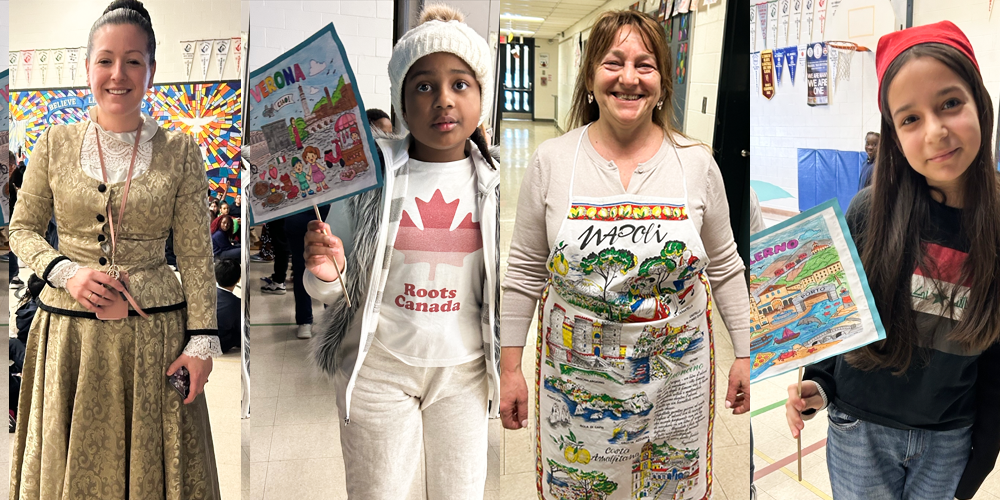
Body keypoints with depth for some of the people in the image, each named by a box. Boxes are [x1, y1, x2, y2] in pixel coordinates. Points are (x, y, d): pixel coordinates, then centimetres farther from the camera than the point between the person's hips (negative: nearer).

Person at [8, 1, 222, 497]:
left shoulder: (179, 151, -2)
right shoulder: (56, 144, 2)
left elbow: (196, 254, -1)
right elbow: (23, 229, 10)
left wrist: (203, 340, -5)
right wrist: (65, 272, -9)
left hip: (154, 334, -1)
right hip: (69, 332, 2)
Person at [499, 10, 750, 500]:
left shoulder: (696, 162, -5)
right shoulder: (551, 161, -7)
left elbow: (724, 267, 5)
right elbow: (525, 271, -2)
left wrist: (745, 354, 6)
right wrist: (510, 366, -1)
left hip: (676, 375, 1)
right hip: (576, 373, 0)